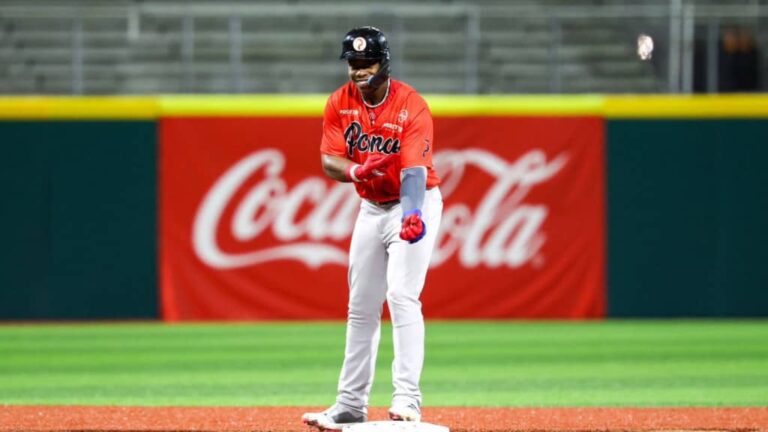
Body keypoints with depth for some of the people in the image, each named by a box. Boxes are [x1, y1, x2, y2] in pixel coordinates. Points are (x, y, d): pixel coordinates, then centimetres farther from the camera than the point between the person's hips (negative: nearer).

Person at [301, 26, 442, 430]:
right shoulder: (340, 103, -5)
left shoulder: (412, 107, -22)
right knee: (361, 306, 10)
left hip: (414, 204, -6)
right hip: (371, 208, 6)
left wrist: (411, 214, -50)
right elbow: (329, 161, -8)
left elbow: (413, 170, -32)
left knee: (402, 296, -20)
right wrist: (357, 171, -30)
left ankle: (407, 399, -23)